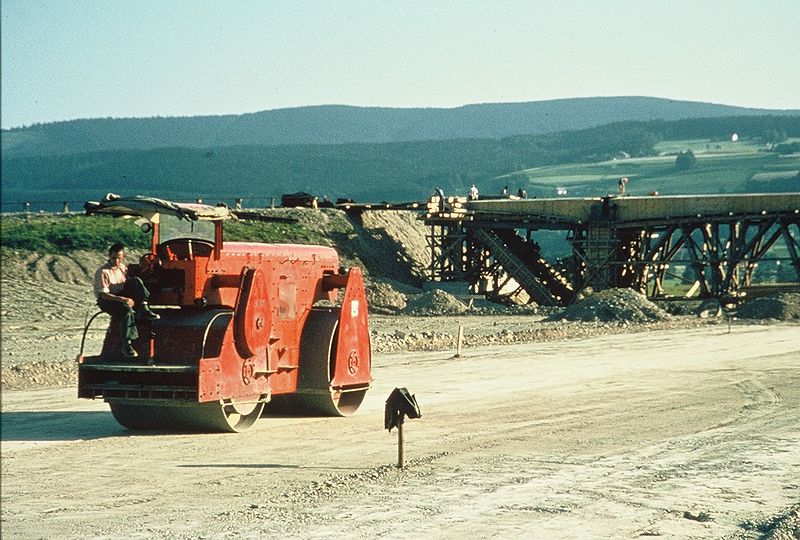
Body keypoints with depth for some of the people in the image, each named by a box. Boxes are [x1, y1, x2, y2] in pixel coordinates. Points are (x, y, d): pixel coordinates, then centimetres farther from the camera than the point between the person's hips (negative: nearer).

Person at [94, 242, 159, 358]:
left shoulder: (123, 268, 10)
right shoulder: (102, 272, -12)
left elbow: (131, 287, 18)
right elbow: (103, 294, -20)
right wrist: (123, 299, -30)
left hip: (123, 297, 6)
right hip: (107, 301, -6)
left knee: (136, 281, -17)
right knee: (128, 311, -36)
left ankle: (144, 310, -27)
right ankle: (125, 345, -36)